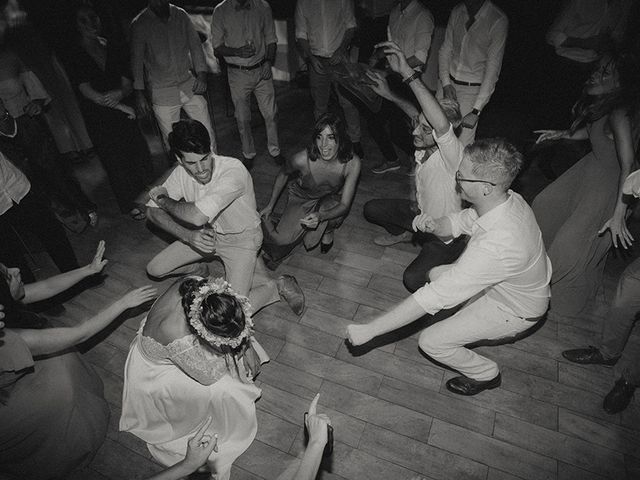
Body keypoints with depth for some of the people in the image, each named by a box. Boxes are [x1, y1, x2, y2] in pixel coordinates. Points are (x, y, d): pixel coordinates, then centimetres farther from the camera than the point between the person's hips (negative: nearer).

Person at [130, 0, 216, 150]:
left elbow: (195, 45, 6)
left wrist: (202, 73, -9)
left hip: (189, 85, 3)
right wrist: (139, 94, -6)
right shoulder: (139, 24, -6)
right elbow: (136, 59, -3)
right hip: (162, 93, -2)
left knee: (207, 134, 5)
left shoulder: (181, 15, 2)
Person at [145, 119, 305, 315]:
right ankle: (197, 268, 31)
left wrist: (163, 198, -21)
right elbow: (153, 211, -8)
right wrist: (188, 236, -25)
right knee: (154, 269, 3)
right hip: (206, 234, 6)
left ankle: (281, 285, 6)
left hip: (241, 238, -6)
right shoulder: (181, 173, -14)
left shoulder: (233, 171, -34)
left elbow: (197, 216, -40)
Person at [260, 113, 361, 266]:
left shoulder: (352, 163, -30)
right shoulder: (302, 159, -31)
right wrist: (270, 205, -2)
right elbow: (283, 174, -7)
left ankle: (328, 231, 5)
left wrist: (320, 216, -44)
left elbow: (344, 205, -25)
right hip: (301, 198, -1)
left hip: (331, 199, 2)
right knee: (282, 240, -21)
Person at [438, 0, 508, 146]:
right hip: (449, 81, 5)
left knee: (462, 144, -10)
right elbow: (445, 49, 8)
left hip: (474, 88, -5)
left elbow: (492, 68, -18)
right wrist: (445, 83, -7)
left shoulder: (498, 21, -15)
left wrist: (476, 110, -24)